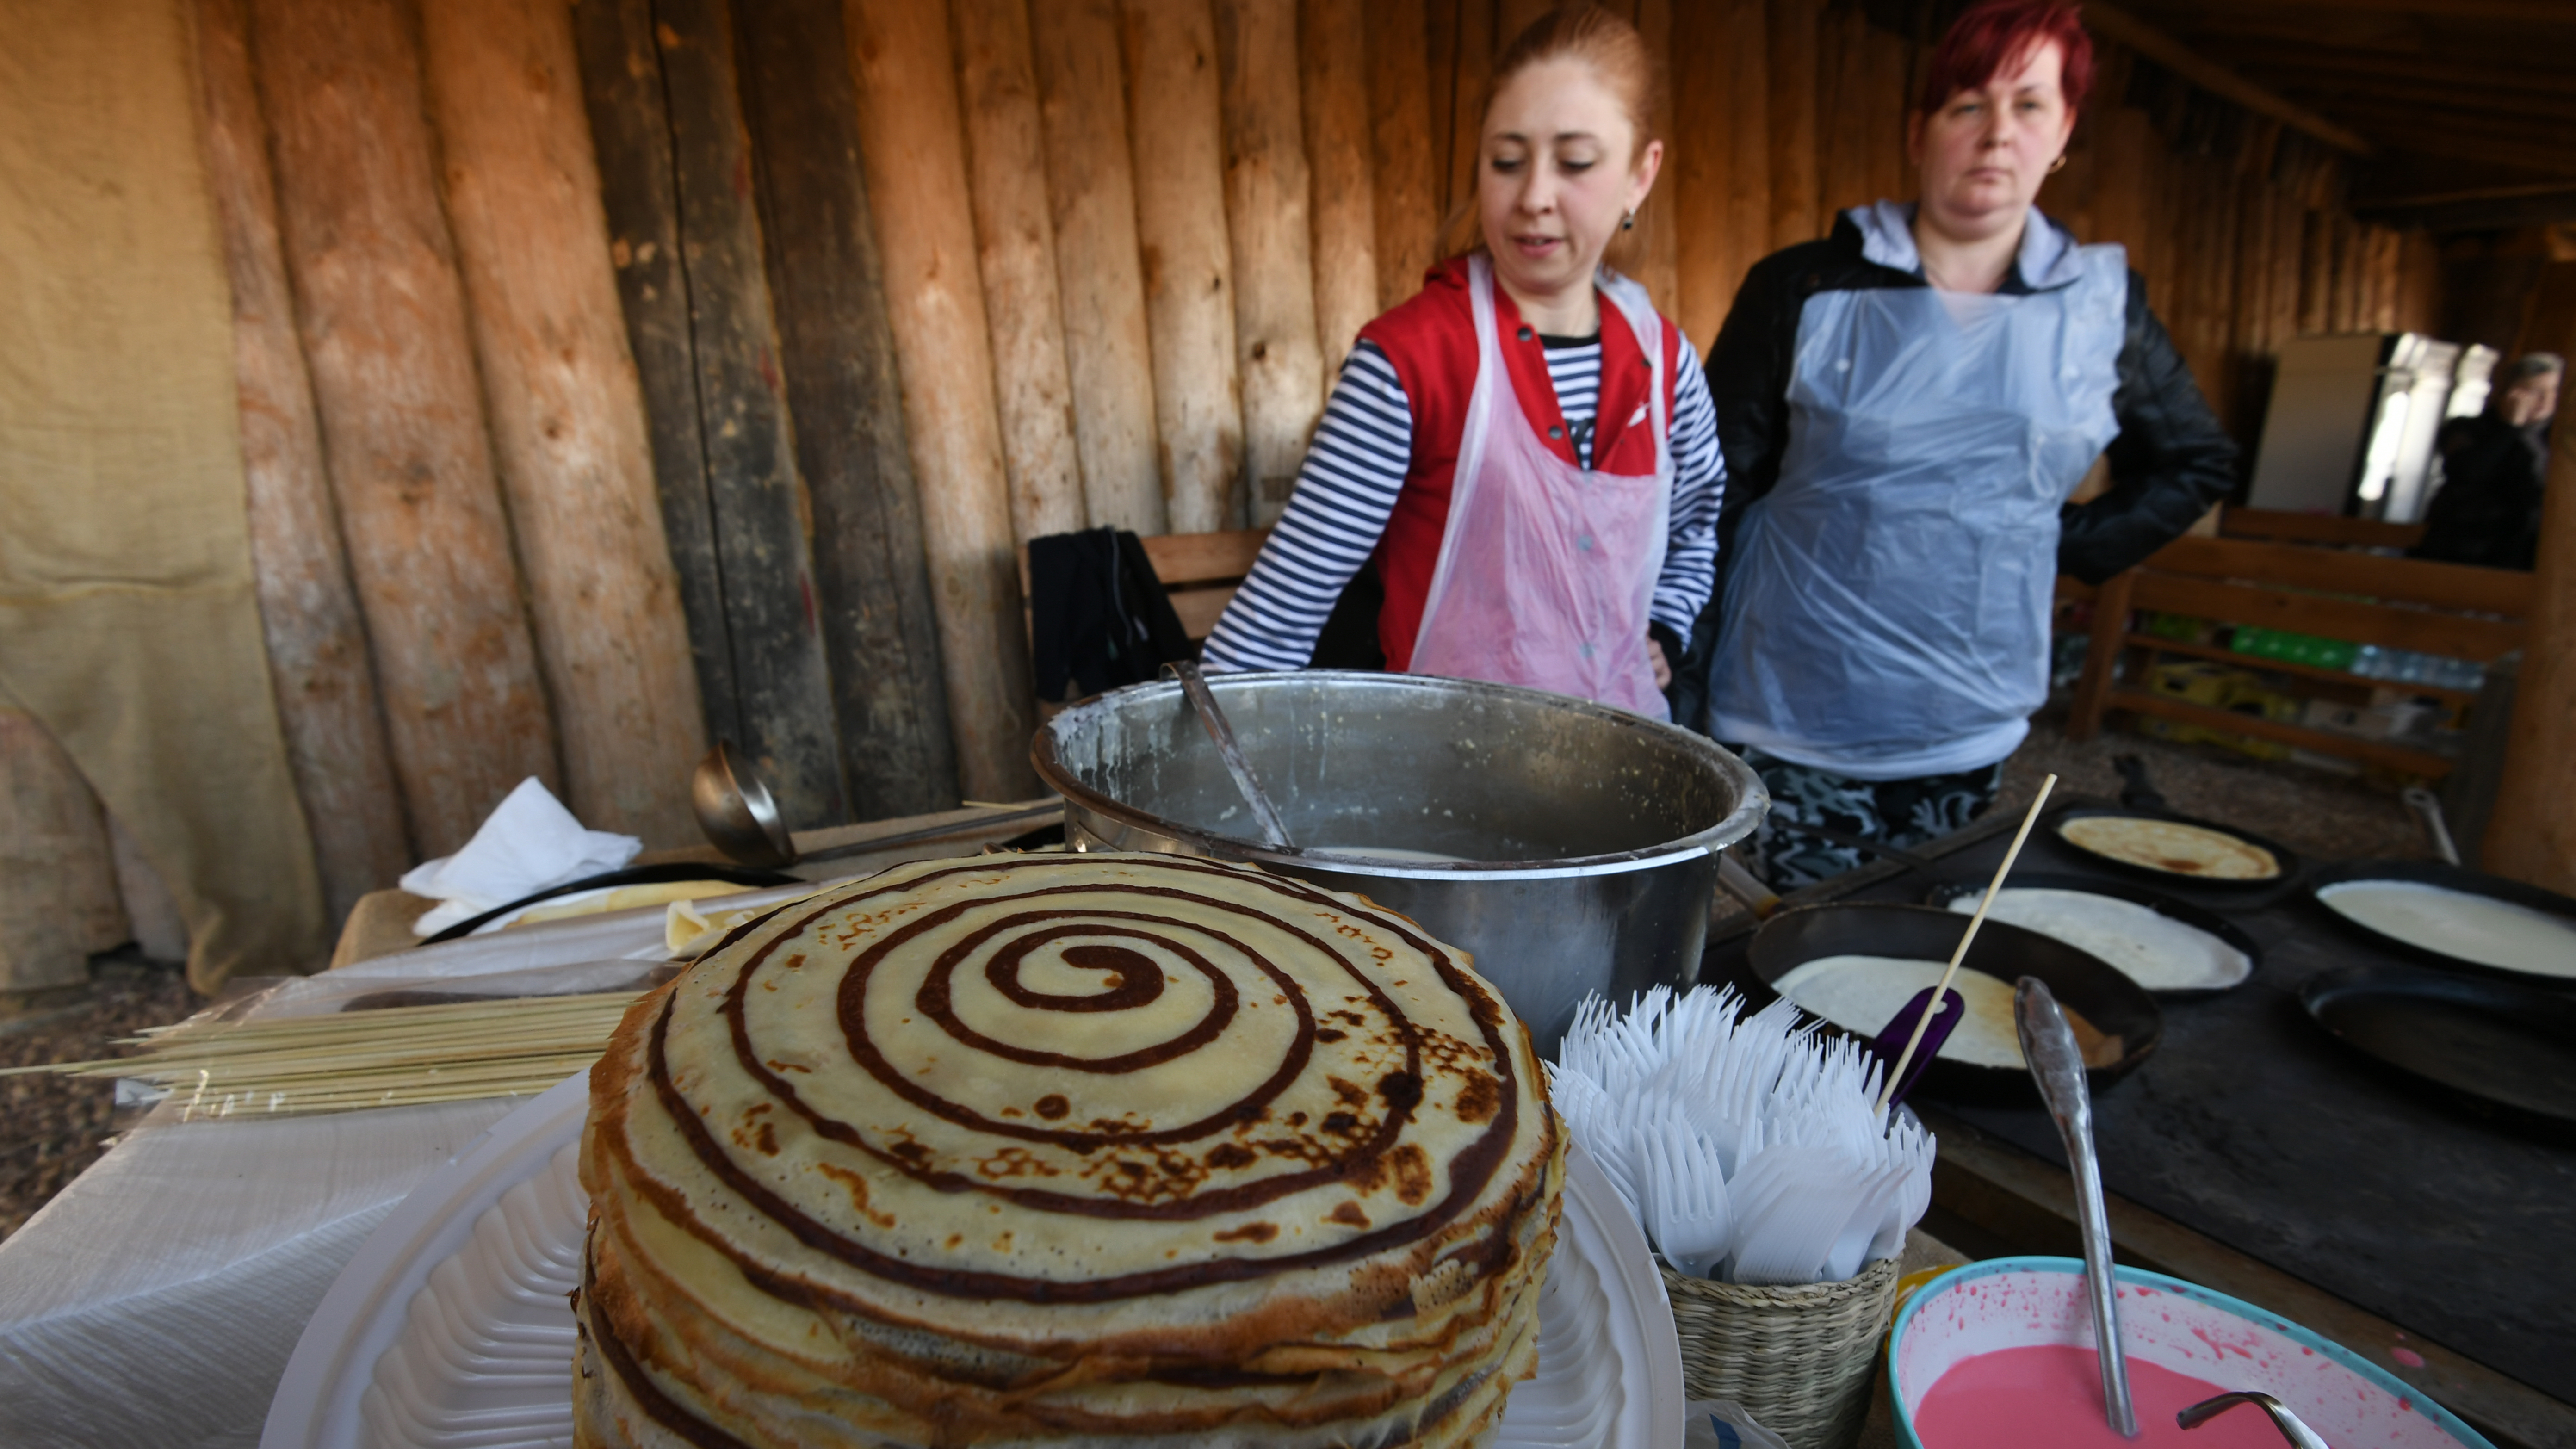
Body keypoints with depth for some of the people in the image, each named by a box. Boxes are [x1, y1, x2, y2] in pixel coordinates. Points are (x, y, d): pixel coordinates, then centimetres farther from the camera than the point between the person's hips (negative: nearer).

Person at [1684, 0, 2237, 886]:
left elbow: (2197, 463, 21)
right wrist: (1677, 706, -7)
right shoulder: (1806, 291, -3)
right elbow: (1710, 496, -3)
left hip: (1969, 739, 3)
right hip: (1790, 732, -3)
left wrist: (2067, 549, 5)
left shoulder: (2103, 303, 6)